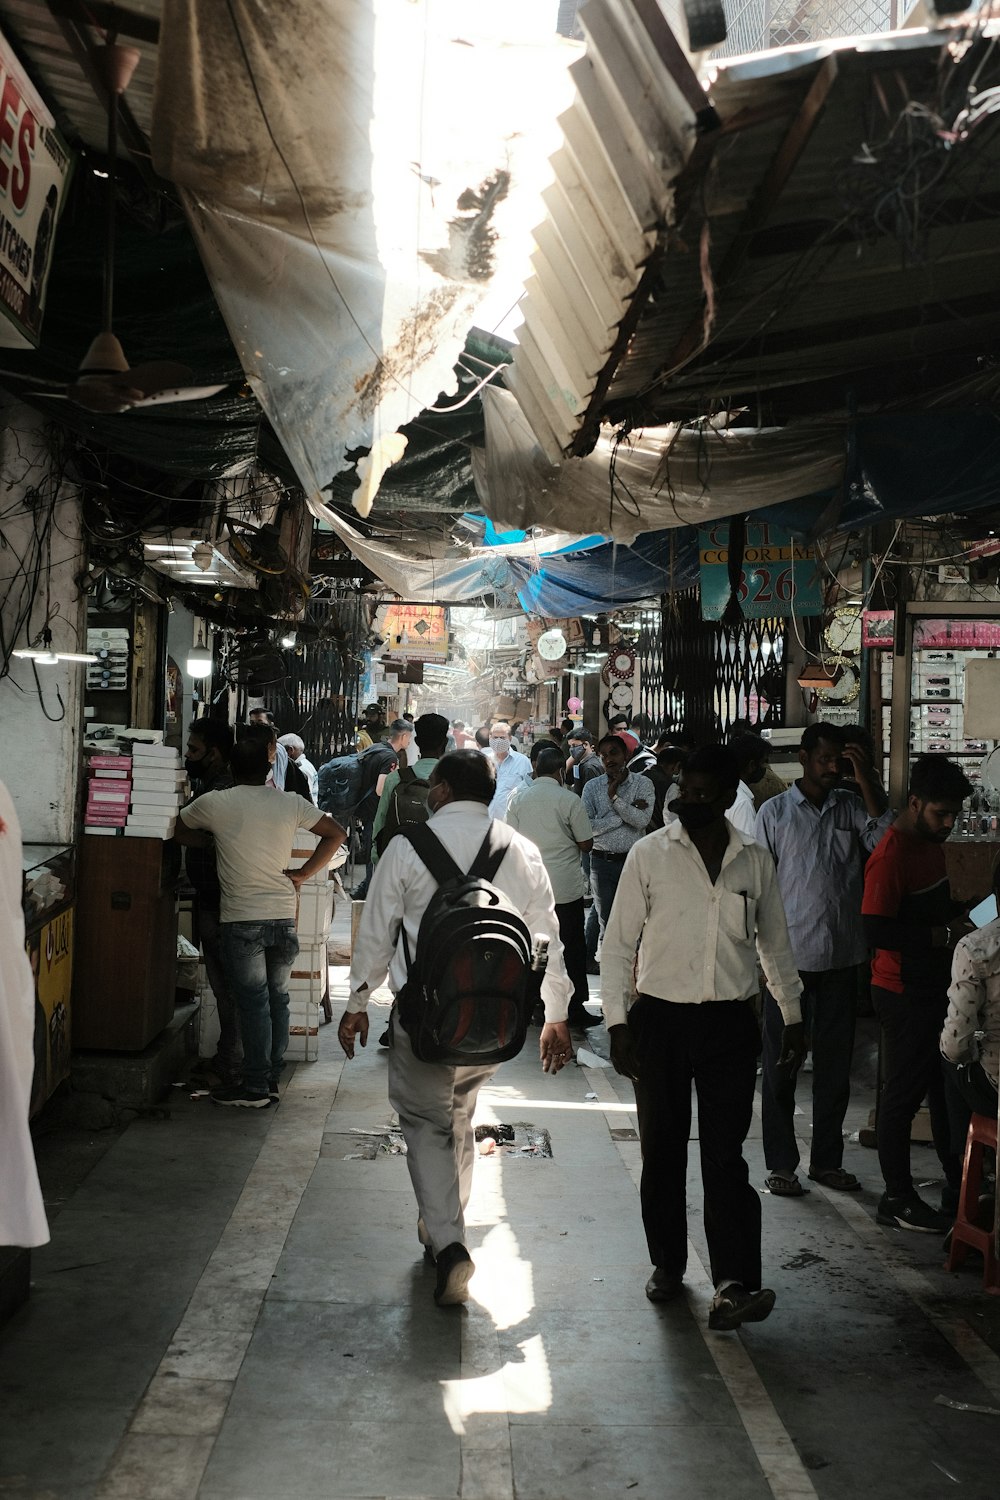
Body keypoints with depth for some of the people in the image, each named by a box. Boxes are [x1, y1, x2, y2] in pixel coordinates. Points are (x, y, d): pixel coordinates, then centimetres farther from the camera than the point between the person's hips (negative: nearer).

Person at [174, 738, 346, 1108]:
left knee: (253, 1002, 0)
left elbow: (177, 831, 12)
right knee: (277, 999, 13)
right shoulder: (291, 804, 4)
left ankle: (256, 1088, 5)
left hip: (241, 921, -3)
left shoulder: (215, 804, -3)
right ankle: (272, 1079, 19)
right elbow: (336, 834, 10)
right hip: (284, 918, 3)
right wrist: (303, 873, 9)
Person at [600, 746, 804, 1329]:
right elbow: (619, 943, 1)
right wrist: (618, 1022, -5)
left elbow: (776, 945, 17)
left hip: (730, 1024, 0)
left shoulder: (755, 861, 5)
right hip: (660, 1019, 0)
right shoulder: (650, 854, -1)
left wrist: (794, 1017, 17)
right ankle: (668, 1264, 25)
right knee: (662, 1150, 9)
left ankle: (735, 1283, -9)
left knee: (726, 1154, -6)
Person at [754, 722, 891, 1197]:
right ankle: (781, 1163, 16)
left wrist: (867, 781, -13)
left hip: (841, 956, 3)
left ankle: (827, 1159, 25)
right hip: (790, 957, -3)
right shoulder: (775, 812, -2)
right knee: (781, 1064, 5)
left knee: (835, 1061, 12)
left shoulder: (851, 807, 6)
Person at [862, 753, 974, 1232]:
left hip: (936, 986, 9)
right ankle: (897, 1198, 13)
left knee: (948, 1088, 16)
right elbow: (877, 931, -28)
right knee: (902, 1094, 1)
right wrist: (943, 935, -23)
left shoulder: (932, 842, 10)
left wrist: (958, 915, 5)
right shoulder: (891, 857, -21)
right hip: (904, 993, -9)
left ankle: (958, 1189, 29)